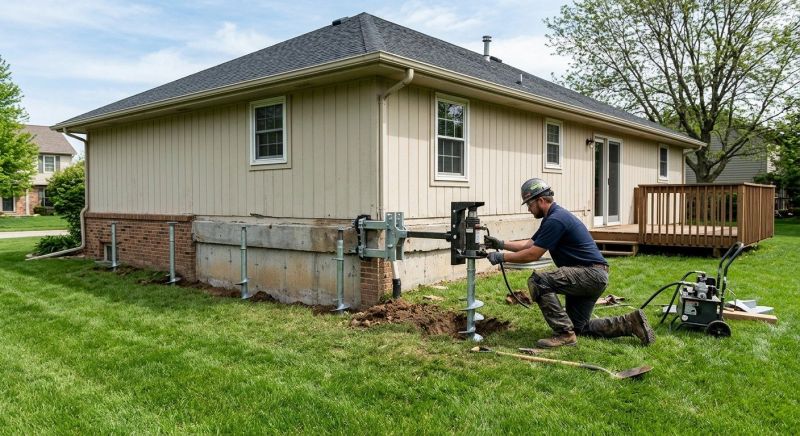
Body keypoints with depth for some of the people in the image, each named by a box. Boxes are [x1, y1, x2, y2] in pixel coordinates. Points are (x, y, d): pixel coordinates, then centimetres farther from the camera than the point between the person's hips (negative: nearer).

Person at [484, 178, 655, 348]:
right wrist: (501, 244, 9)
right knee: (579, 327, 15)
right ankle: (631, 322, 16)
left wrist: (501, 257, -10)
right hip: (592, 276, 11)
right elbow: (529, 244, 17)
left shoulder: (556, 219, -19)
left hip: (591, 274, -11)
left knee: (538, 281, -24)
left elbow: (532, 255, -18)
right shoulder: (552, 217, 13)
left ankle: (564, 334, -15)